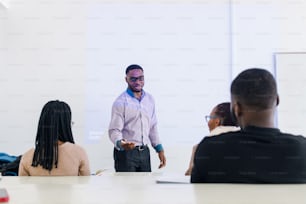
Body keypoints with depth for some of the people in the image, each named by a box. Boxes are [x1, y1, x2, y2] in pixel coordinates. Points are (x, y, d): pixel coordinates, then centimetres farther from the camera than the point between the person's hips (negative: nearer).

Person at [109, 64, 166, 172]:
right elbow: (114, 130, -13)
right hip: (126, 152, -5)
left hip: (144, 151, 5)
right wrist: (120, 143, -33)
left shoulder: (149, 99, 7)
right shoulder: (120, 102, -9)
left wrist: (159, 149, 11)